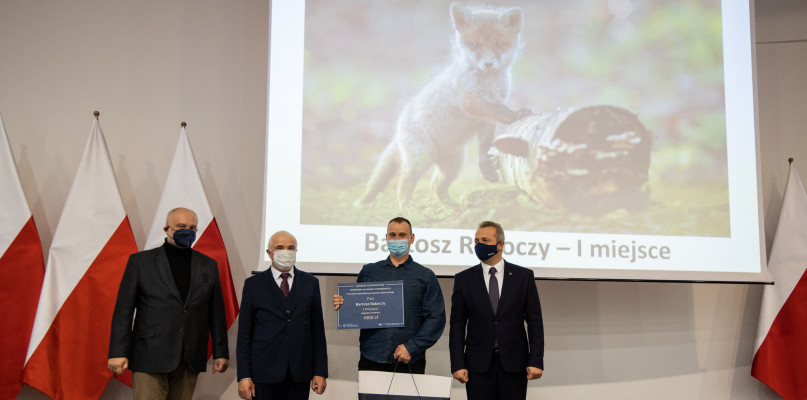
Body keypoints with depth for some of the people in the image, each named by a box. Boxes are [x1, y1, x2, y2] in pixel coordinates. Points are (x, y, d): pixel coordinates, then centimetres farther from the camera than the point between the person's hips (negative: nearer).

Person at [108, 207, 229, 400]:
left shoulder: (208, 265, 12)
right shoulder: (140, 261, 3)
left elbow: (216, 312, 12)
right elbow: (124, 309, 0)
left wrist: (220, 353, 10)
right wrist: (118, 352, -6)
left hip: (190, 360, 3)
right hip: (150, 359, -3)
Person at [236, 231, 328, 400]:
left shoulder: (311, 283, 8)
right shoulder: (254, 284, 3)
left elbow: (317, 329, 6)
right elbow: (244, 333, 2)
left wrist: (320, 372, 2)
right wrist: (244, 376, -5)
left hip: (300, 374, 1)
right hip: (265, 373, -1)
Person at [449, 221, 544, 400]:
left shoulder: (524, 276, 3)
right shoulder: (464, 279, 4)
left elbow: (534, 321, 2)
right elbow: (457, 325, 3)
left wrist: (536, 361, -5)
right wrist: (457, 364, -5)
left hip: (514, 365, 0)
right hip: (478, 365, 0)